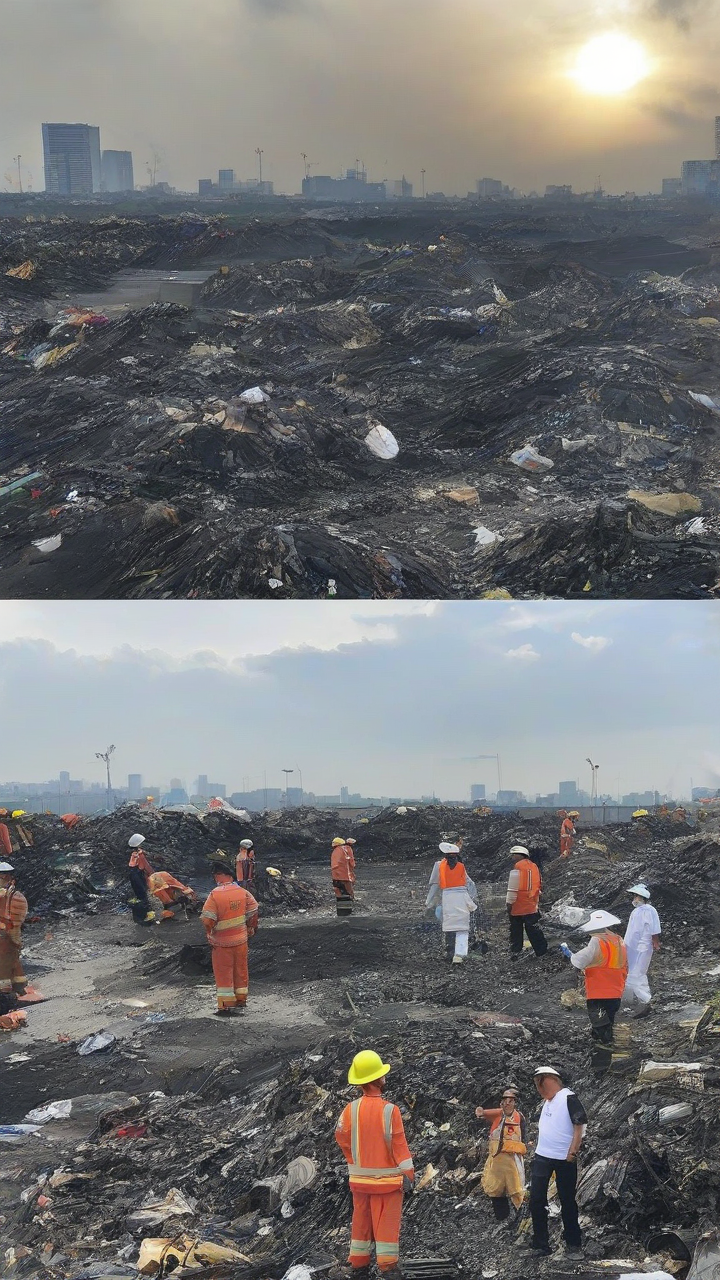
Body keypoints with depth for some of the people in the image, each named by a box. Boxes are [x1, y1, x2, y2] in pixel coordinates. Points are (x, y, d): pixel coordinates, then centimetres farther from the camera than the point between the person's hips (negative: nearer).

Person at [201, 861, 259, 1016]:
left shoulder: (214, 896, -19)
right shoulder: (243, 892, -5)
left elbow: (208, 919, -18)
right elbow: (253, 911, 4)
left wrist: (209, 934, 0)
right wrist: (251, 928, 19)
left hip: (222, 942, -4)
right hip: (241, 939, 4)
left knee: (223, 973, 5)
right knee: (240, 970, 16)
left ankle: (226, 1006, 7)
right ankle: (241, 1001, 26)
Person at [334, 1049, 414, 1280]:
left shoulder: (351, 1109, -6)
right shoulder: (390, 1110, -17)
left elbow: (342, 1137, 1)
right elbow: (399, 1143, -15)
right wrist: (408, 1172, -9)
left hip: (360, 1178, 4)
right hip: (387, 1178, -4)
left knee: (362, 1222, 14)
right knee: (387, 1224, 1)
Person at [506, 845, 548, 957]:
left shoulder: (518, 867, -15)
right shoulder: (534, 866, 8)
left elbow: (513, 887, -16)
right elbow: (539, 885, 16)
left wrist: (509, 902, -9)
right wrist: (537, 901, 24)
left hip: (518, 905, -6)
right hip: (532, 906, 6)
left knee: (516, 929, 6)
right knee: (533, 928, 11)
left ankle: (515, 951, 9)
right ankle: (542, 949, 9)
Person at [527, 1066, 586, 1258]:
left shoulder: (569, 1098, -11)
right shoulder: (547, 1101, 14)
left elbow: (579, 1126, -16)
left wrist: (573, 1152, -20)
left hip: (564, 1159, -7)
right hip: (543, 1156, 7)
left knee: (567, 1201, 3)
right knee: (536, 1200, 0)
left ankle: (573, 1243, 15)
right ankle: (540, 1244, 5)